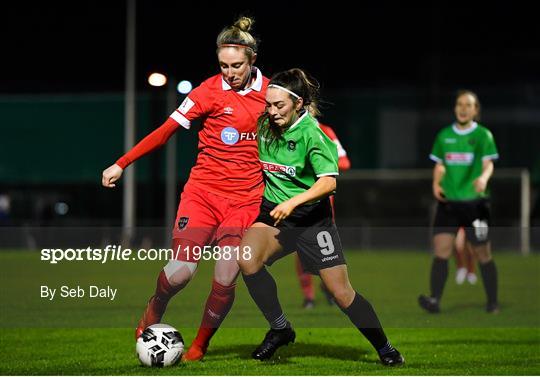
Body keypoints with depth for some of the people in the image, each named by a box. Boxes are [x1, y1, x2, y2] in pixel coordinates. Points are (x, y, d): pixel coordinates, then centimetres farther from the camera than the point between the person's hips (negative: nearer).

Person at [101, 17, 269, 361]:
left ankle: (201, 344, 17)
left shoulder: (268, 92, 3)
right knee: (181, 270, -13)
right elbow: (167, 129, -3)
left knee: (226, 279, -7)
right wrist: (121, 164, -5)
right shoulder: (212, 90, -5)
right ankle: (154, 311, 20)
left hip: (245, 199, 2)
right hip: (203, 190, -2)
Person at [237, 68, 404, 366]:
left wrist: (292, 202, -36)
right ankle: (280, 329, -9)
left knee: (341, 292, -4)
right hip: (273, 213, 4)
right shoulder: (264, 126, 0)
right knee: (246, 258, -27)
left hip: (311, 216, -4)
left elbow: (328, 182, -27)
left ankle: (384, 349, 17)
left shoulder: (310, 133, -17)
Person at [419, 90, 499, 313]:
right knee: (441, 250, -10)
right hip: (448, 201, 3)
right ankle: (435, 300, -14)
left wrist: (484, 177, -30)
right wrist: (436, 183, -1)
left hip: (474, 202, -3)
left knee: (482, 254, 3)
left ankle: (492, 303, 14)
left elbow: (488, 164, -8)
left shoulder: (483, 135, -1)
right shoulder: (444, 135, 10)